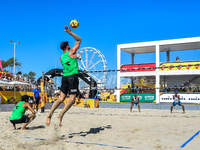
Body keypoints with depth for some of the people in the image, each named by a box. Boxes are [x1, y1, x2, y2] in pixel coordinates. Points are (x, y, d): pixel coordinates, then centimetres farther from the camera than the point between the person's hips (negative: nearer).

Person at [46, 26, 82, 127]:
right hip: (72, 77, -6)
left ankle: (50, 114, -2)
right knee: (72, 99, -4)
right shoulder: (72, 52, 1)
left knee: (61, 99, 9)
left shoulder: (61, 57, 16)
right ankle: (61, 115, -16)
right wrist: (70, 33, 7)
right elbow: (79, 39, 9)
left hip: (64, 77, 6)